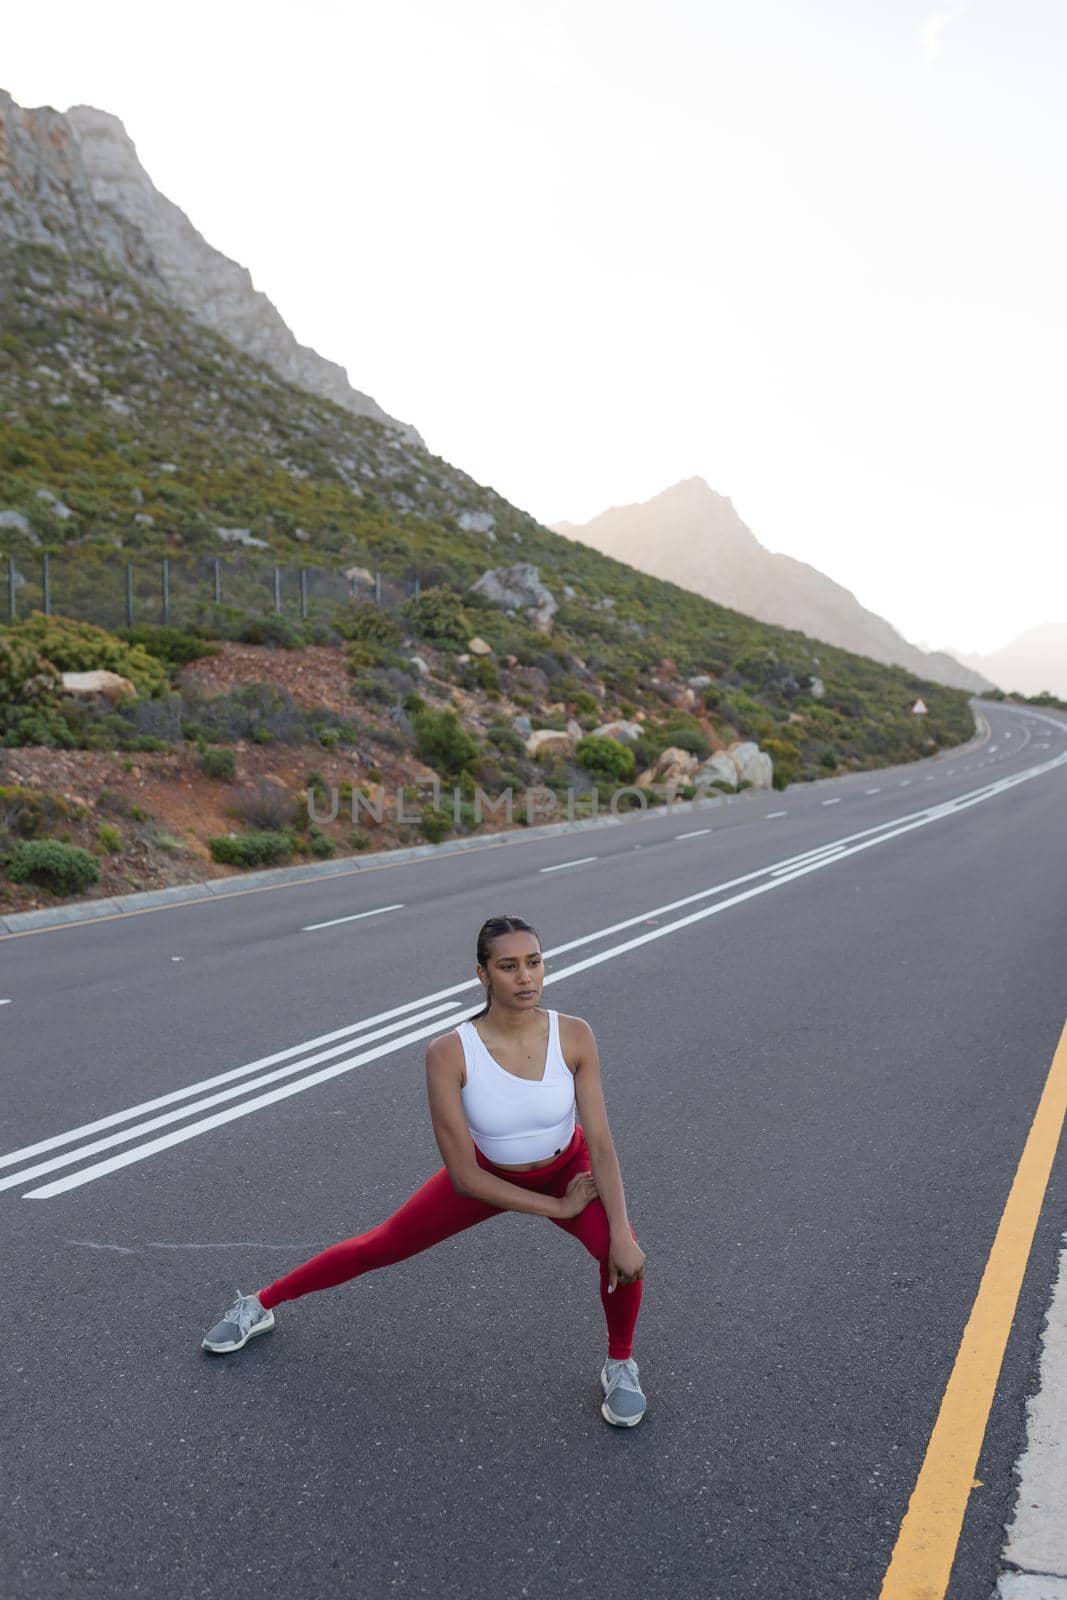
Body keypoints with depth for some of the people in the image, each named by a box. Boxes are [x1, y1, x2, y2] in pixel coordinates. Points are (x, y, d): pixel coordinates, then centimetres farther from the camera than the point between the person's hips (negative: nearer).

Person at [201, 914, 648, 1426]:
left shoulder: (574, 1035, -29)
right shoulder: (449, 1052, -33)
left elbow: (601, 1143, -24)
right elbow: (463, 1173, -27)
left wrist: (621, 1233, -34)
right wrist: (557, 1207, -23)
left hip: (566, 1169, 0)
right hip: (486, 1175, 0)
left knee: (621, 1252, -27)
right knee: (379, 1247, 12)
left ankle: (620, 1364, 5)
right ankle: (260, 1304, 38)